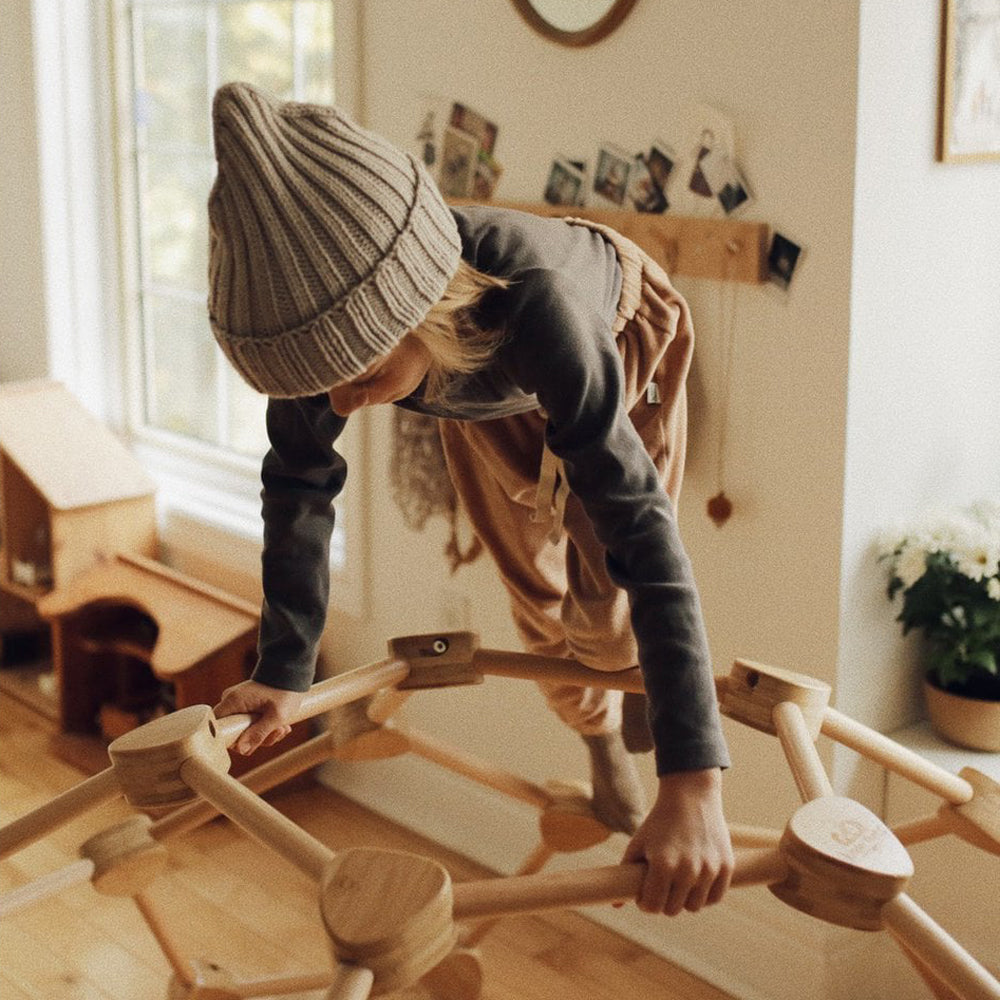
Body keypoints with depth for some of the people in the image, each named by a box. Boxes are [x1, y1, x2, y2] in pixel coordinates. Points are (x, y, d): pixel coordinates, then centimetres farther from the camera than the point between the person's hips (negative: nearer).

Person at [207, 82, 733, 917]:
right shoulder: (319, 320, -38)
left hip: (618, 340, -3)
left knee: (607, 603, -4)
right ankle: (600, 737, 40)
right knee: (540, 595, 10)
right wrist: (284, 672, -21)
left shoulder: (534, 306, -51)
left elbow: (643, 533, -53)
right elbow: (299, 484, -20)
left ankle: (623, 659, 33)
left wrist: (693, 784, -57)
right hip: (484, 387, 3)